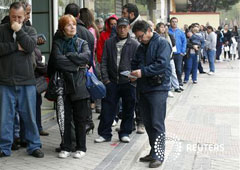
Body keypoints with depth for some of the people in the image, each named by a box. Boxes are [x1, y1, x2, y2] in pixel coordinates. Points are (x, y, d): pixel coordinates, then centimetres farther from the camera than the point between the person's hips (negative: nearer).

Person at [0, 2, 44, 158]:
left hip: (27, 82, 1)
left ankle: (34, 146, 19)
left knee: (30, 116, 7)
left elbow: (31, 47, -10)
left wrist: (18, 30, -9)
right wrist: (16, 47, -10)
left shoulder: (30, 31, 9)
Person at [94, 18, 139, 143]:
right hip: (112, 82, 1)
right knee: (107, 108, 2)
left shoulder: (134, 44, 2)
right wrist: (105, 79, -1)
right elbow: (104, 62, 7)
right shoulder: (109, 43, 8)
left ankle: (125, 133, 21)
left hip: (128, 82, -1)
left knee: (128, 109, 7)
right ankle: (105, 133, 12)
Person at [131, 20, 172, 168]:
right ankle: (153, 152, 22)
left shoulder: (162, 43, -8)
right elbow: (135, 63, 20)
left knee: (157, 124, -6)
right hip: (144, 88, 8)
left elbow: (162, 64, -20)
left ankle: (158, 155, 2)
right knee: (148, 123, 12)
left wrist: (142, 71, -20)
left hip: (158, 88, -8)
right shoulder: (141, 47, 16)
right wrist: (134, 73, -2)